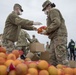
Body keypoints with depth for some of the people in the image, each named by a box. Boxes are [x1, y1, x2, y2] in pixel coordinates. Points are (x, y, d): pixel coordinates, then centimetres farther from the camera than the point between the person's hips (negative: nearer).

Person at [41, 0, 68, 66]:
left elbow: (56, 23, -16)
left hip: (59, 36, -10)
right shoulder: (53, 12, 30)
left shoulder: (53, 11, 1)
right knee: (52, 57, 5)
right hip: (56, 37, 10)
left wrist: (47, 31, -10)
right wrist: (47, 31, 12)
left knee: (61, 57, -13)